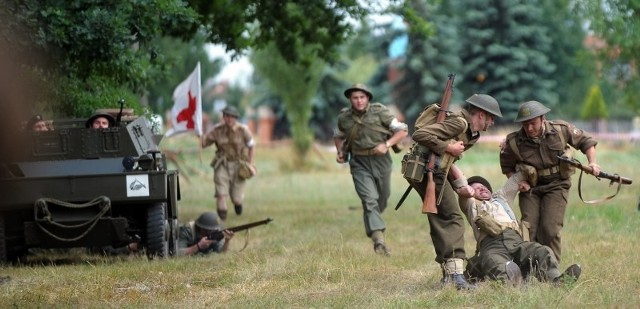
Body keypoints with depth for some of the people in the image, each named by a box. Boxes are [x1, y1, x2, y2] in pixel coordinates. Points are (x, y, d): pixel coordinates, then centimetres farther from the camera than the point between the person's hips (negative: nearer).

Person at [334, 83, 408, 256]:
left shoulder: (380, 112, -8)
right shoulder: (344, 118, 0)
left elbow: (402, 131, -4)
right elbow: (338, 136, 22)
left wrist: (387, 145, -18)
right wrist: (340, 152, 3)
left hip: (380, 160, 1)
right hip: (360, 164, -1)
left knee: (382, 199, 15)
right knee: (370, 200, -16)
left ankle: (372, 222, 45)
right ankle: (379, 240, -24)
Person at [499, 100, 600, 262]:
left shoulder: (561, 129, -13)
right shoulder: (514, 142, -14)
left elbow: (585, 141, 2)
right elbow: (507, 166, 5)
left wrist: (592, 163, -10)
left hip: (556, 186, -1)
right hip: (530, 188, 1)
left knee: (550, 229, -13)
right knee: (529, 230, -6)